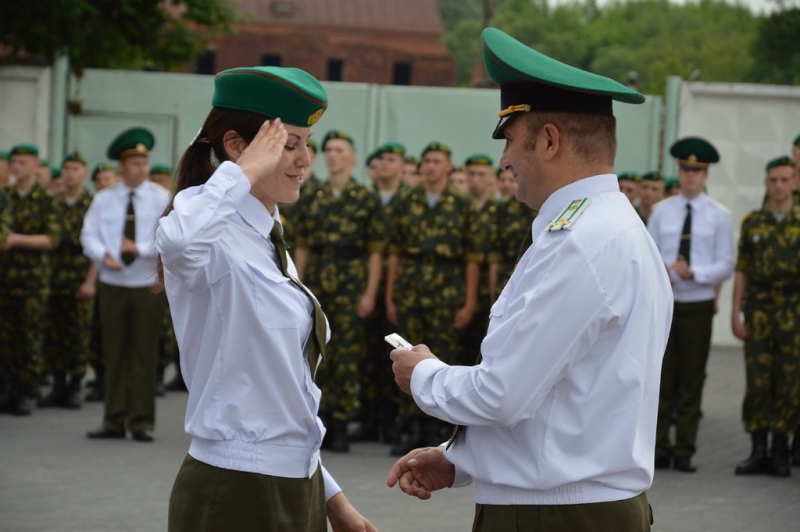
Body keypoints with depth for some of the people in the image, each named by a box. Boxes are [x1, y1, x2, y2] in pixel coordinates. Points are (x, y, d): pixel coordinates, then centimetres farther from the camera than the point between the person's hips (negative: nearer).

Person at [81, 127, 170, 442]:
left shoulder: (161, 199, -2)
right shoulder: (103, 200, 6)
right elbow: (89, 235, 2)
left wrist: (141, 249, -22)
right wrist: (104, 255, -18)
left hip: (148, 286, -2)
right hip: (112, 284, 2)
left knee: (144, 355, 0)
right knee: (114, 354, 4)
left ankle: (142, 422, 5)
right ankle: (114, 421, 8)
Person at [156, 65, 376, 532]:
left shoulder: (269, 242, 14)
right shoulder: (216, 237, -12)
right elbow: (179, 240, -40)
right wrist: (246, 172, -24)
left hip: (297, 488, 9)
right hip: (234, 493, -9)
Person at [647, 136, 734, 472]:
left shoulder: (718, 216, 2)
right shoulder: (661, 212, 7)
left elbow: (726, 265, -1)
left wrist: (693, 272, -17)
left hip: (698, 305, -1)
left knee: (691, 380, 2)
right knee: (661, 378, 0)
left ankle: (684, 453, 7)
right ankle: (659, 450, 5)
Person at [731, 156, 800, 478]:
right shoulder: (752, 222, 7)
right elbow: (741, 270, 7)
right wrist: (735, 312, 1)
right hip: (758, 309, 1)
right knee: (757, 381, -1)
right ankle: (758, 451, 5)